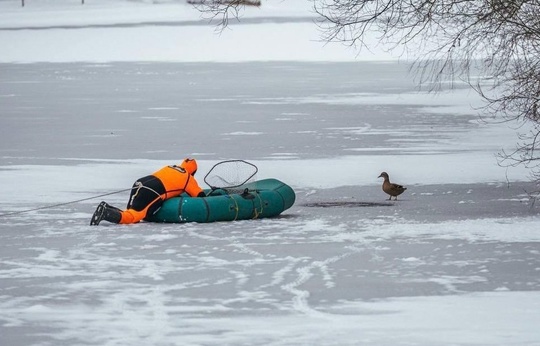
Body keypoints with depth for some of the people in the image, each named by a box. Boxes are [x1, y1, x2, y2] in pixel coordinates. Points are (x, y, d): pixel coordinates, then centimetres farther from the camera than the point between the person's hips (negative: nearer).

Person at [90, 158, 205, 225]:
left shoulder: (169, 168, 32)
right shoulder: (188, 178, 15)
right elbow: (200, 196, 20)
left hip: (139, 184, 7)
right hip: (152, 192, -7)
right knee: (132, 217, -18)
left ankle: (108, 209, -13)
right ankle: (105, 213, -39)